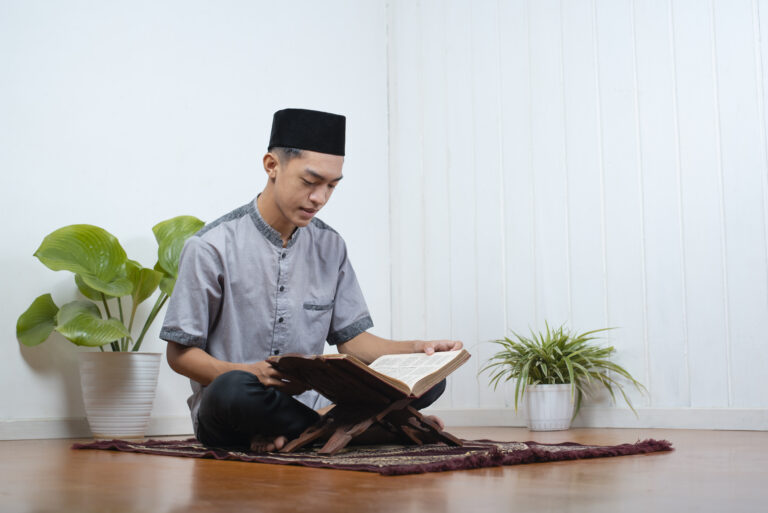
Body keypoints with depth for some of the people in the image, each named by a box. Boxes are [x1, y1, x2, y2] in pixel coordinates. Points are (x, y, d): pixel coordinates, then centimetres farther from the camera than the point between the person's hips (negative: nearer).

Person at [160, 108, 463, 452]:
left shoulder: (330, 246, 8)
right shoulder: (212, 248, -7)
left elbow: (351, 338, 10)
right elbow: (180, 353, -5)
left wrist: (417, 349, -8)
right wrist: (251, 372, -23)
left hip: (306, 402, 5)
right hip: (229, 420, -4)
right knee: (233, 389, -41)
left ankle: (293, 433, -22)